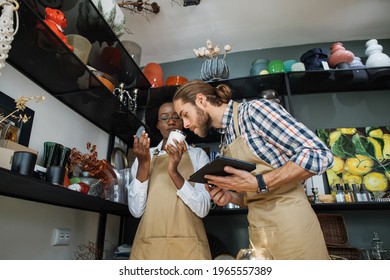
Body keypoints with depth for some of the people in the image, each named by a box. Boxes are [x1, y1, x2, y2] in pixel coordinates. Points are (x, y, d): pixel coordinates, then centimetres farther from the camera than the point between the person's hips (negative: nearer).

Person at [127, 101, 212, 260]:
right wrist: (143, 164, -15)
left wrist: (174, 172, -22)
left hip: (187, 246, -1)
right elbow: (136, 210, -3)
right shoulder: (145, 155, 6)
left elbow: (203, 209, -9)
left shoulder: (197, 155, 1)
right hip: (147, 246, 2)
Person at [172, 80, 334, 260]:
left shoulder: (254, 110, -11)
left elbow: (319, 155, -17)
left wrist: (258, 183, -23)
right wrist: (230, 197, -4)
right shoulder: (225, 145, 11)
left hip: (290, 224, -7)